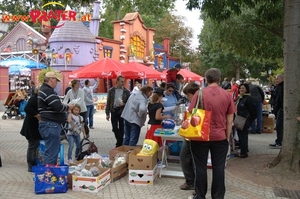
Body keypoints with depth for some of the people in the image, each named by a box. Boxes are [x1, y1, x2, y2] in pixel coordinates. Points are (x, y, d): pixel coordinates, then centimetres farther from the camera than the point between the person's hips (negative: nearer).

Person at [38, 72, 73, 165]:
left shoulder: (45, 89, 18)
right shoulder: (48, 91, -17)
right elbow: (58, 107, -24)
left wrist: (64, 106, 10)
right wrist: (68, 107, -6)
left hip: (50, 125, 11)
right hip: (50, 125, -11)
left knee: (55, 148, 20)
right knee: (51, 151, -7)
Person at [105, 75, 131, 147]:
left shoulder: (126, 91, 1)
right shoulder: (111, 90, 3)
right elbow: (108, 102, 5)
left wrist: (123, 104, -17)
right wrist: (107, 113, 1)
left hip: (122, 111, 0)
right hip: (114, 111, 0)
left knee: (121, 128, 6)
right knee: (115, 128, -2)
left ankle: (119, 144, 16)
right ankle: (120, 141, 10)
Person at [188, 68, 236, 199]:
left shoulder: (200, 93, -8)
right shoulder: (227, 95, 0)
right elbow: (230, 120, 3)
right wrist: (227, 137, 13)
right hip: (220, 137, 2)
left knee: (201, 167, 8)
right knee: (218, 168, 9)